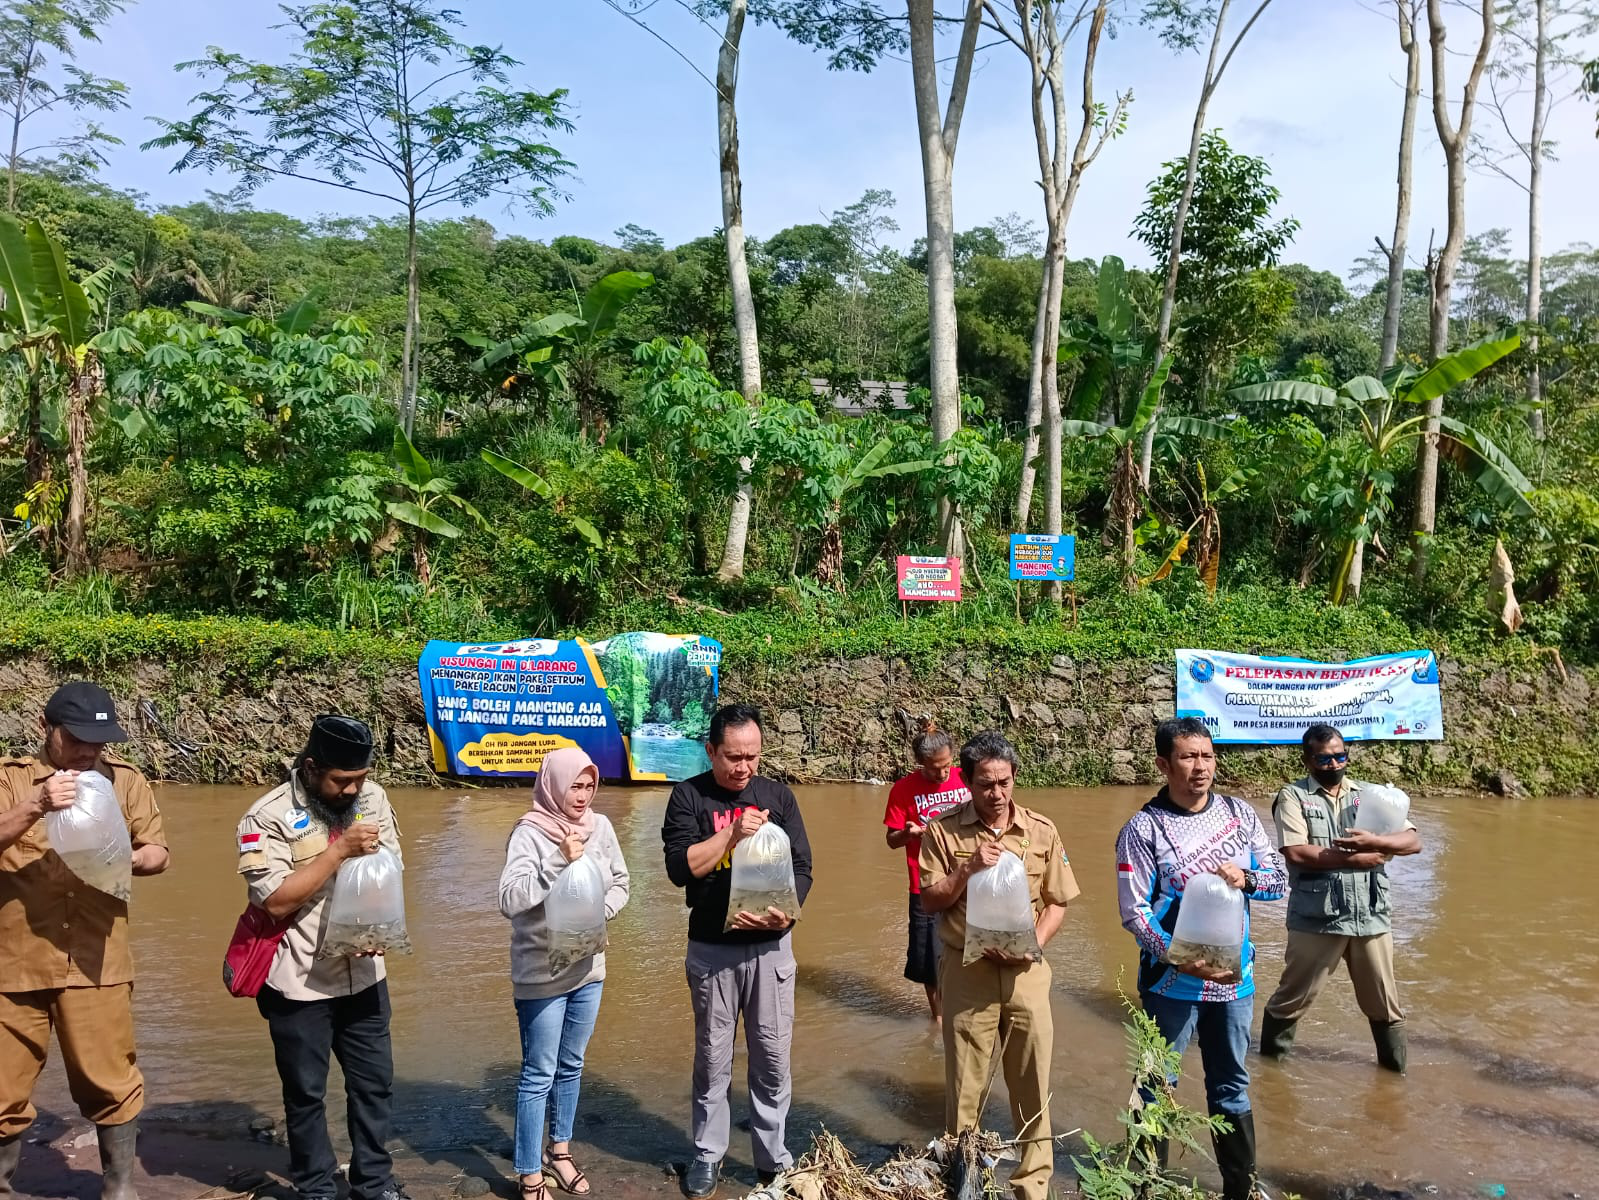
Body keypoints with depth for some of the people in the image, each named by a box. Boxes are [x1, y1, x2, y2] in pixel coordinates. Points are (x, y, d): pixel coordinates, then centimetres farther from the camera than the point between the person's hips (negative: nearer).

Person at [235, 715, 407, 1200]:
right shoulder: (268, 817, -17)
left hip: (363, 974, 4)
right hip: (299, 982, -4)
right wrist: (340, 850, -25)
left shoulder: (372, 798, -2)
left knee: (374, 1082, 15)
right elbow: (276, 901, -22)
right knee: (306, 1091, 12)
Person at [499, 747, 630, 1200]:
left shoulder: (600, 827, -1)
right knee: (538, 1075, 6)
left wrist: (598, 912, -11)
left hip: (587, 968, 5)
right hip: (541, 973, -5)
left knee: (571, 1067, 20)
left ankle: (560, 1151, 38)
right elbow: (509, 899, -26)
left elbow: (620, 885, 7)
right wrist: (561, 862, -31)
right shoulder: (529, 833, -16)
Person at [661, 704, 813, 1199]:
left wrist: (787, 911, -19)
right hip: (712, 949, -1)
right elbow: (680, 867, -14)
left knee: (773, 1058, 7)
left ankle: (773, 1158, 24)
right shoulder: (689, 796, -4)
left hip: (771, 948, 1)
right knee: (713, 1058, 11)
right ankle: (708, 1156, 27)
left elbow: (802, 869, -1)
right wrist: (732, 833, -23)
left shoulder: (778, 795, 2)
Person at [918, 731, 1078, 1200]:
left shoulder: (1041, 831, 0)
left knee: (1032, 1083, 9)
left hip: (1026, 972, 1)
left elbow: (1057, 903, 5)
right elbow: (930, 901, -3)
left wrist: (1034, 944, -12)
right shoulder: (943, 830, -4)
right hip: (967, 972, -1)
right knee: (965, 1085, 10)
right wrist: (968, 869, -18)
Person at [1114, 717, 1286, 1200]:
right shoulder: (1143, 829, -12)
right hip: (1172, 982, -4)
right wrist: (1183, 960, -25)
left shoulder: (1239, 813, 2)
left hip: (1234, 978, 4)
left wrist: (1246, 879, -15)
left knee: (1231, 1086, 18)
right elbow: (1134, 913, -14)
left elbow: (1280, 879, 6)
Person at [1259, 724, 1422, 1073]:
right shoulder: (1293, 796, -4)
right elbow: (1296, 853, -17)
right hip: (1316, 918, -3)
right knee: (1292, 997, 9)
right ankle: (1271, 1056, 28)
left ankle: (1395, 1067, 34)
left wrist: (1373, 841, -19)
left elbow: (1413, 841, 1)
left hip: (1371, 917, 4)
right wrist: (1356, 858, -15)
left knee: (1384, 1002, 16)